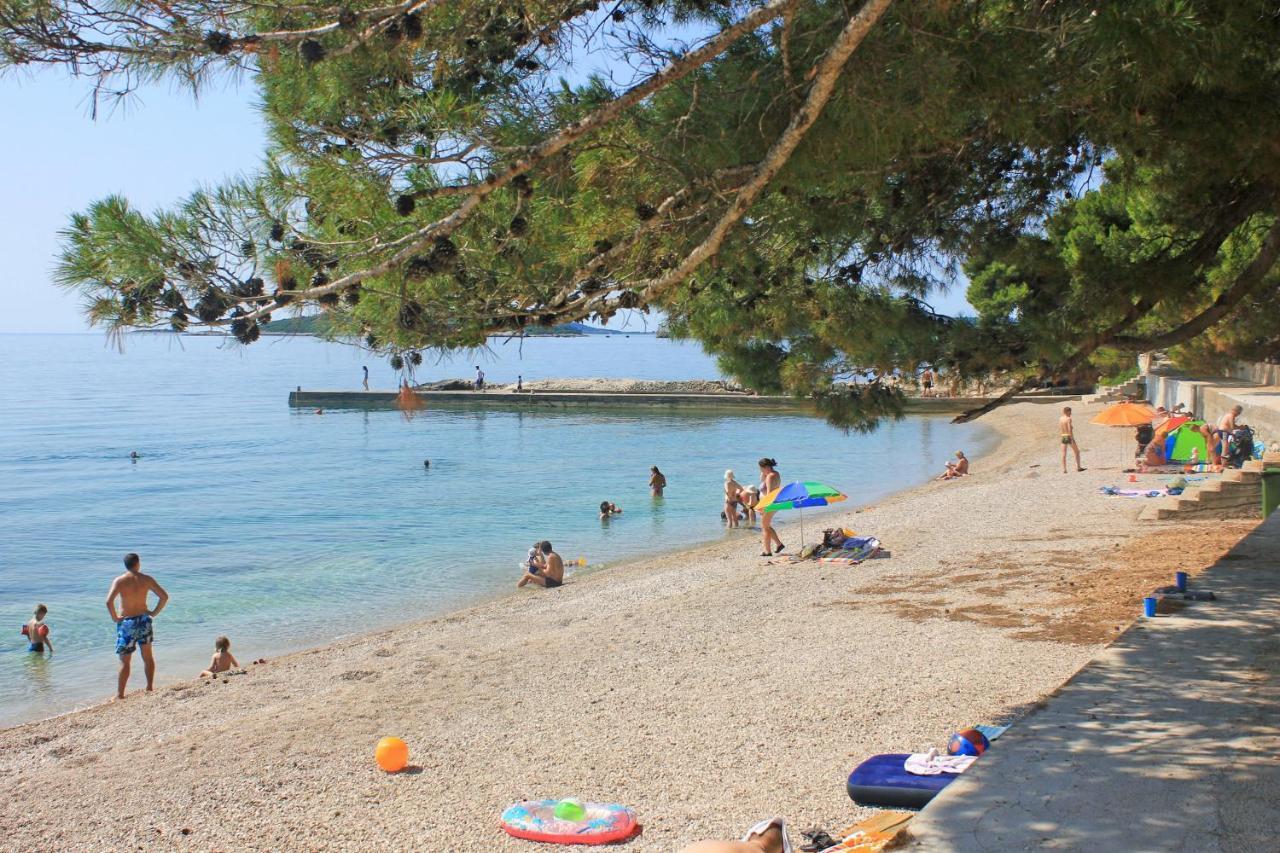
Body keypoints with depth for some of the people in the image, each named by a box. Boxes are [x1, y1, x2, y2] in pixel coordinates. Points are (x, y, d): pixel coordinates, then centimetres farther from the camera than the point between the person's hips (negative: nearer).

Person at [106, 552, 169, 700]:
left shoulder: (119, 581, -10)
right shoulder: (146, 579, -2)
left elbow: (109, 601, -23)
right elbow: (164, 596, -5)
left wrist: (114, 617, -10)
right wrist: (154, 613, 5)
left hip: (126, 622, -2)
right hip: (144, 620, 2)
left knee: (125, 662, 4)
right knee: (148, 657, 17)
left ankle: (119, 694, 6)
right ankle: (150, 688, 23)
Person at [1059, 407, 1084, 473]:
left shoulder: (1060, 419, 4)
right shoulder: (1068, 419, -13)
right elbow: (1070, 430, -19)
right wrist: (1072, 439, -17)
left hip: (1063, 437, 5)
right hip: (1069, 437, -5)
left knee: (1064, 454, 5)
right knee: (1077, 452, 12)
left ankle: (1064, 469, 1)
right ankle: (1078, 467, 11)